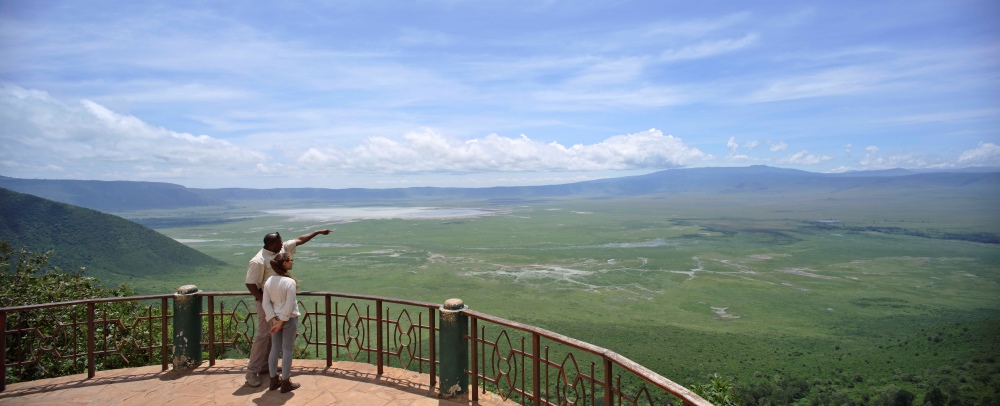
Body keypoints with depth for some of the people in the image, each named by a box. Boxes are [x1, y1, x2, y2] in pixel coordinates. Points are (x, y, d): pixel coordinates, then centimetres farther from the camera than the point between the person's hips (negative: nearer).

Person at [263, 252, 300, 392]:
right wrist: (282, 321, -12)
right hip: (289, 319, -6)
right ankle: (285, 383, 13)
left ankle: (274, 380, 25)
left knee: (275, 349, 15)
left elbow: (266, 303, -2)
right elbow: (289, 306, -20)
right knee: (287, 350, 4)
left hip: (275, 318, 6)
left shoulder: (269, 281, 0)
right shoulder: (290, 282, -19)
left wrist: (273, 319, -4)